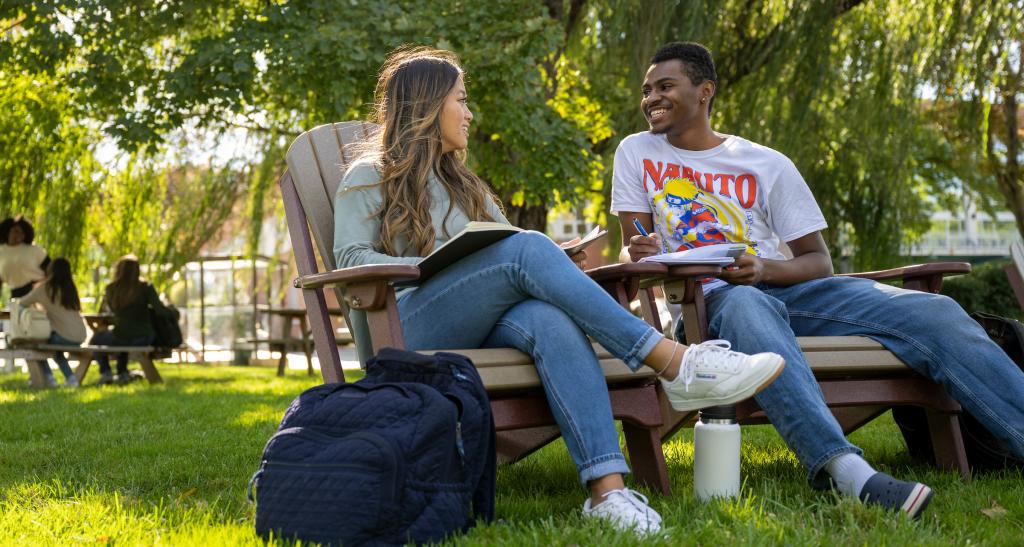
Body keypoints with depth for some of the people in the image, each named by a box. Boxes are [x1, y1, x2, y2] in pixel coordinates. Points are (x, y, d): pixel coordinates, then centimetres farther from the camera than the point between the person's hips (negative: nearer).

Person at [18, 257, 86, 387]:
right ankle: (70, 377, 21)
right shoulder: (70, 288, 13)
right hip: (80, 337, 6)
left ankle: (48, 377, 13)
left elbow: (23, 302, 8)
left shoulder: (45, 288, -3)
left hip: (64, 337, -6)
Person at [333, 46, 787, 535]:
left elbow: (506, 239, 22)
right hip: (406, 331, -5)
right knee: (526, 248, -30)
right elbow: (351, 259, -2)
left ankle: (607, 488, -51)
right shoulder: (369, 178, 12)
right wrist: (437, 267, -13)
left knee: (551, 320, -33)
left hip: (477, 326, 5)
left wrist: (561, 258, 0)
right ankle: (673, 362, -37)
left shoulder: (461, 183, 32)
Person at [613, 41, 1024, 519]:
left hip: (782, 287, 3)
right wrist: (638, 255, -15)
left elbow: (818, 260, 10)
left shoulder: (768, 165, 12)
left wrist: (764, 270, -13)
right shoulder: (636, 153, 13)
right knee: (746, 307, -44)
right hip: (703, 300, -3)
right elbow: (631, 249, 12)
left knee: (936, 313, -18)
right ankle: (842, 466, -62)